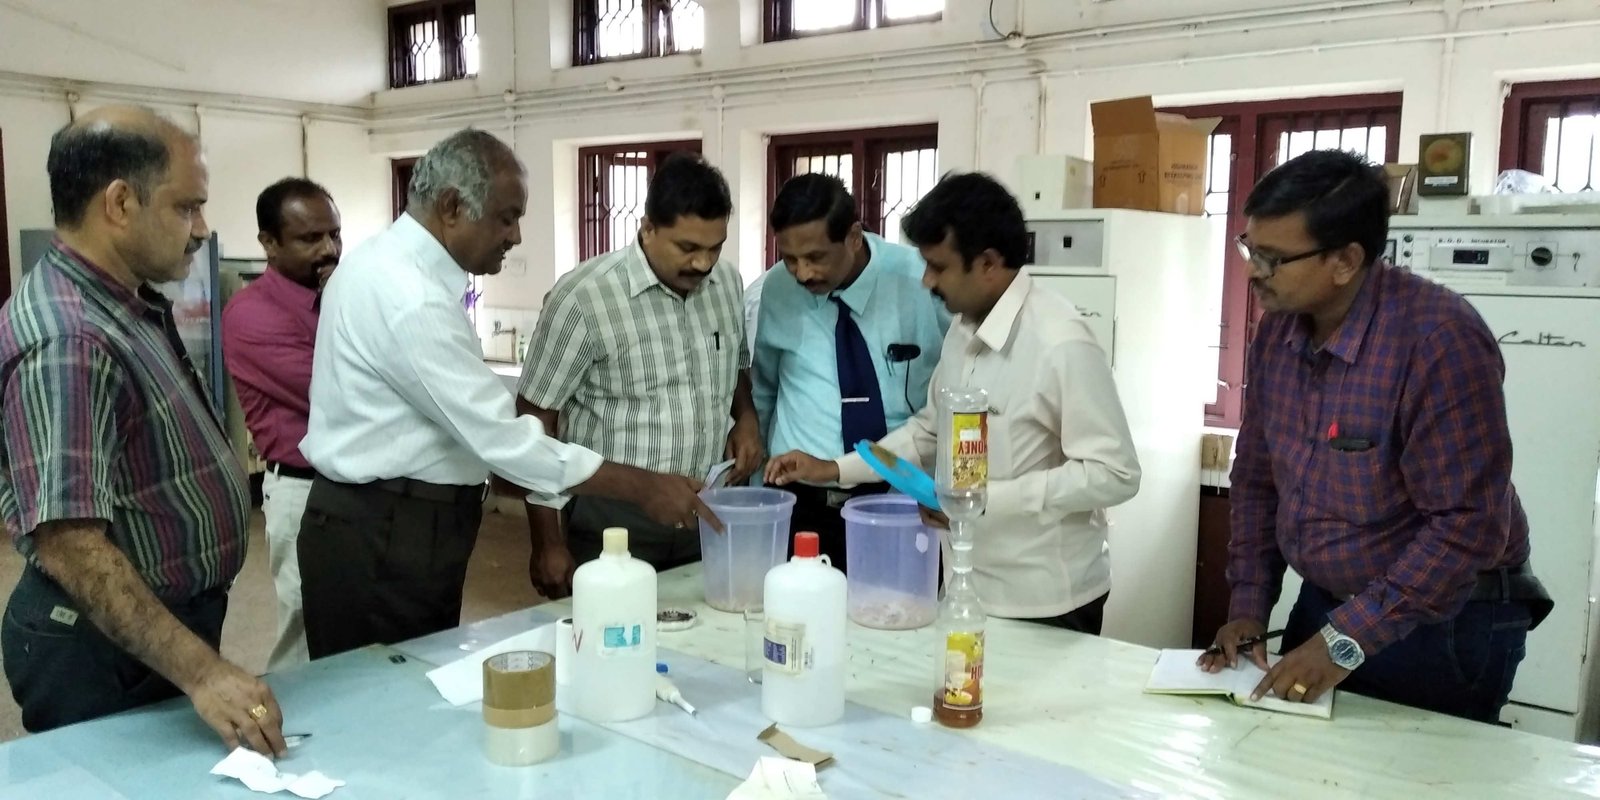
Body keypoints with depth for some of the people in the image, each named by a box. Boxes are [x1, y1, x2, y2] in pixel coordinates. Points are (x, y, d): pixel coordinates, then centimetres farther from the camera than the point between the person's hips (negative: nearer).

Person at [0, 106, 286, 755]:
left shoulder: (130, 306, 5)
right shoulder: (68, 342, -27)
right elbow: (69, 546, -32)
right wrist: (201, 672, -33)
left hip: (172, 621, 9)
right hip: (107, 649, -9)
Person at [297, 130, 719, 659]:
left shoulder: (389, 265, 8)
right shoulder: (409, 298, -24)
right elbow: (504, 438, -26)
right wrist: (644, 488, -20)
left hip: (384, 521, 10)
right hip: (384, 538, -10)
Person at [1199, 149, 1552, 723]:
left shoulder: (1440, 339, -25)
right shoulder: (1277, 332, -3)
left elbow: (1470, 525, -27)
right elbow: (1257, 478, 6)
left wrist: (1349, 639, -26)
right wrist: (1248, 606, 0)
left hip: (1446, 627, -6)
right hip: (1323, 605, 7)